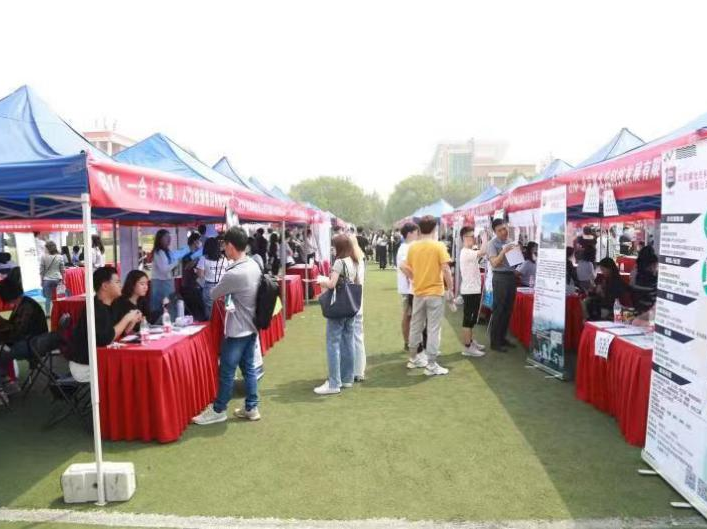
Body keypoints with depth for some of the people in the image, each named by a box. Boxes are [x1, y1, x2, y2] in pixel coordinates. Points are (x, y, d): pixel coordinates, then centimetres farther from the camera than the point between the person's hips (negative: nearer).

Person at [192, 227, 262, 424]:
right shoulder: (254, 266, 1)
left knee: (226, 371, 6)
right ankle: (251, 408, 24)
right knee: (249, 368, 15)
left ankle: (218, 410, 20)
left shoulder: (234, 274, -25)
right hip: (251, 327, 8)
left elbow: (213, 295, -8)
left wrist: (223, 292, 12)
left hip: (237, 330, -8)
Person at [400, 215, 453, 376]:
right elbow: (446, 269, -14)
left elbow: (407, 269, 6)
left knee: (416, 326, 16)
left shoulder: (412, 247, 2)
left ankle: (415, 357, 29)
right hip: (435, 292, -4)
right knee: (433, 328, 0)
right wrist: (450, 289, -6)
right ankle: (431, 364, 2)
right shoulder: (439, 246, -10)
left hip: (418, 292, 4)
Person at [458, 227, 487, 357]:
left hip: (473, 289, 10)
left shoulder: (470, 252, 16)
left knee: (471, 318, 17)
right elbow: (483, 252, -27)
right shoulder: (466, 252, -18)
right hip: (469, 290, -10)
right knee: (468, 318, -6)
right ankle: (467, 347, -2)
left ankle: (471, 341, 28)